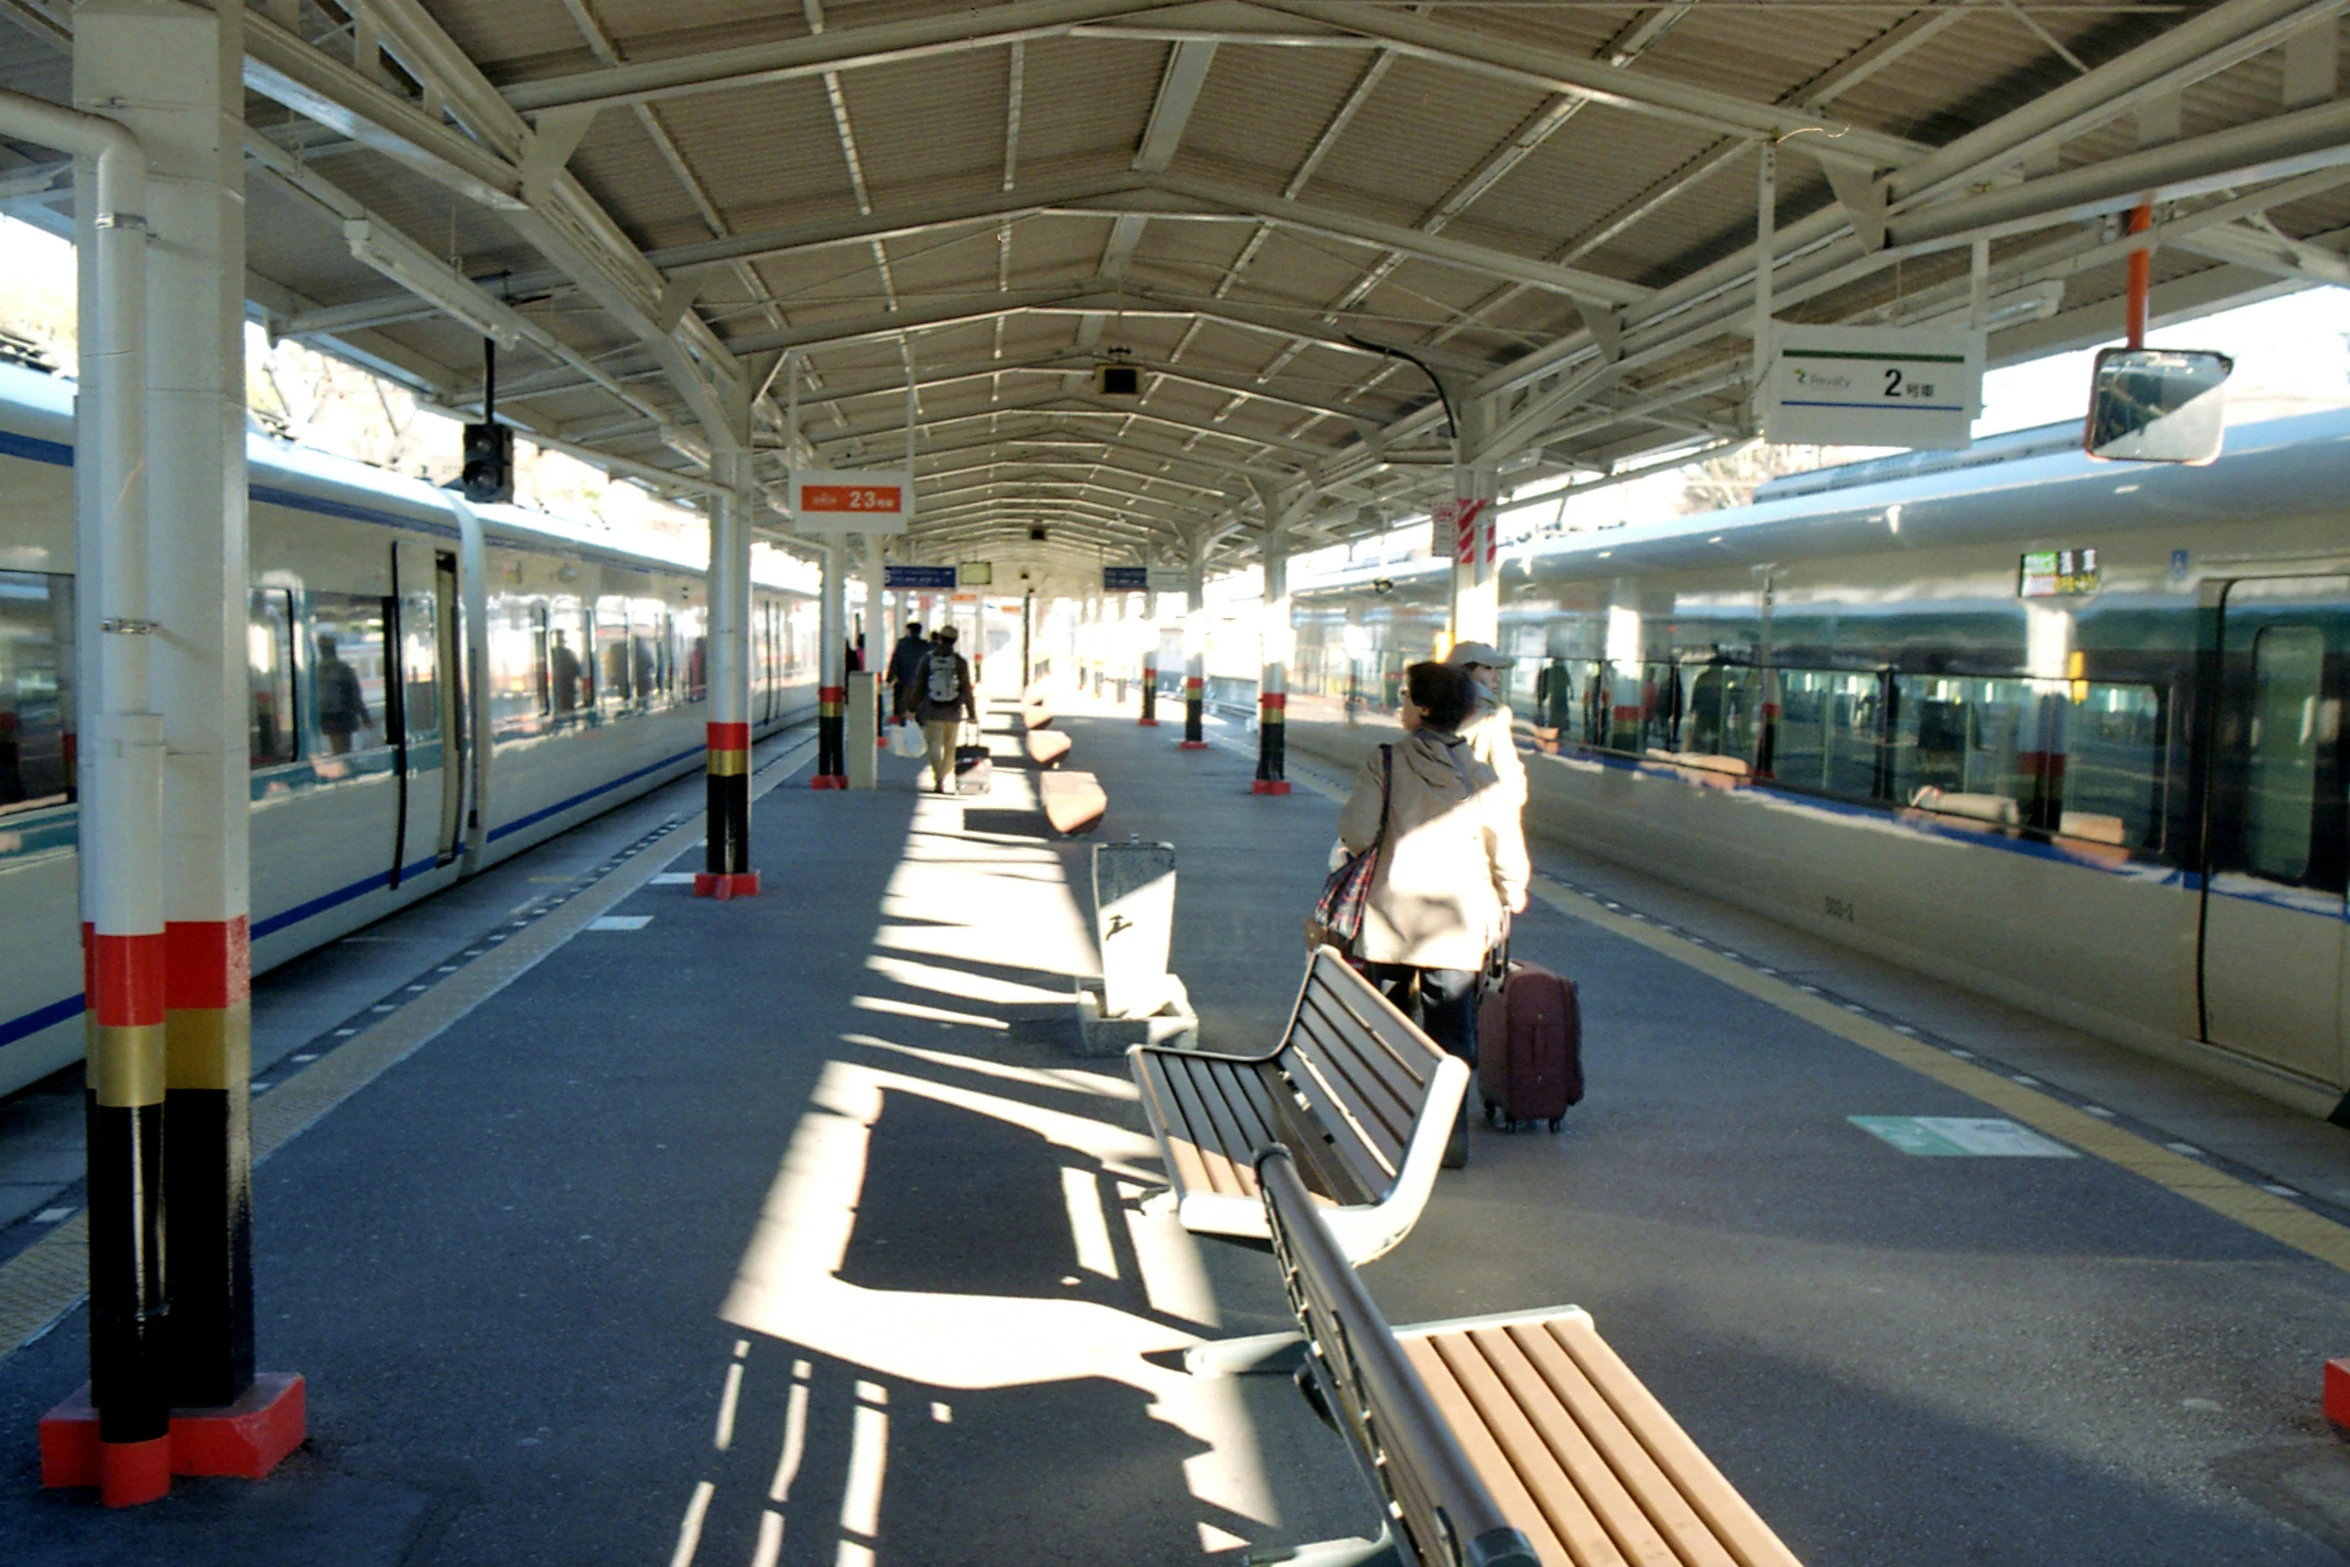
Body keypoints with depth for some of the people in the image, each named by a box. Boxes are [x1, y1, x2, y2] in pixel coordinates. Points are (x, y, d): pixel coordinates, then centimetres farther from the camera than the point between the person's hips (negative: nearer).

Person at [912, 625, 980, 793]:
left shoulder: (927, 659, -2)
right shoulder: (961, 662, -3)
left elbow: (918, 686, 1)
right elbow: (968, 690, -2)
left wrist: (914, 708, 8)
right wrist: (972, 713, 3)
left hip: (931, 712, -1)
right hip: (953, 713, 1)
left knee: (935, 746, -2)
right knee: (950, 748, 14)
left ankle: (938, 780, -18)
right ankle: (944, 779, 22)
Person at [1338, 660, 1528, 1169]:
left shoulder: (1385, 763, -7)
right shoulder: (1480, 776, -1)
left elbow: (1356, 834, -15)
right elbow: (1510, 855, 1)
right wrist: (1509, 902, 19)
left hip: (1388, 922, 0)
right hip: (1458, 928, 1)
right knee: (1451, 1034, 8)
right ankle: (1450, 1137, 8)